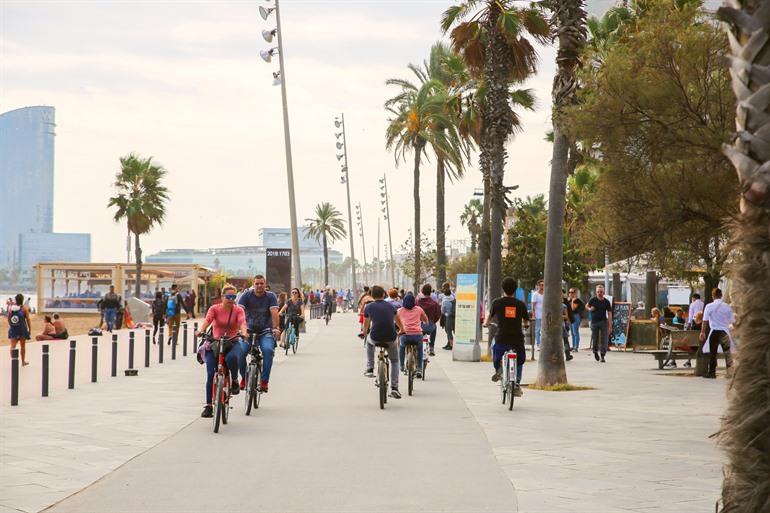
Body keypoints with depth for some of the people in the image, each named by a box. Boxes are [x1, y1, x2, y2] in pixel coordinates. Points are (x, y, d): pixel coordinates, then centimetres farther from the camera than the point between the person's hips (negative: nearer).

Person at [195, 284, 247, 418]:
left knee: (232, 358, -36)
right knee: (211, 374, -10)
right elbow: (207, 320, -16)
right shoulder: (215, 309, 1)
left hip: (232, 343, -1)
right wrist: (201, 331, -37)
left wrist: (244, 333, -39)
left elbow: (242, 322, -17)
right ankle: (208, 406, -2)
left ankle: (234, 380, -7)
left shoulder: (238, 310, 1)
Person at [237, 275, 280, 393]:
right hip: (249, 330, 1)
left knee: (268, 350, -29)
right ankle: (244, 377, 8)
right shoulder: (247, 295, -3)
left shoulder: (270, 296, -3)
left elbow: (274, 312, -16)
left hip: (266, 331, -1)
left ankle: (264, 380, -19)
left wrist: (276, 328, -30)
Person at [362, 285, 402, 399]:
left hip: (375, 338, -1)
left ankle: (370, 369, 31)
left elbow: (366, 324, 23)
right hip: (391, 338, 1)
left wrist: (365, 333, 46)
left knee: (369, 340, 37)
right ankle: (394, 388, 10)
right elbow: (397, 320, 33)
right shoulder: (390, 306, 13)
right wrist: (402, 330, 53)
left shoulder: (369, 307, 7)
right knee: (394, 361, 23)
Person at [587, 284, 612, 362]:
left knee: (604, 340, -8)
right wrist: (590, 309, -9)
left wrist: (610, 326, -8)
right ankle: (595, 352, 33)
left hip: (603, 321, 0)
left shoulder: (606, 302, -2)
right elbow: (587, 306, 16)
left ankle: (602, 356, -4)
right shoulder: (592, 300, -1)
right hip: (594, 321, 0)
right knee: (595, 339, 6)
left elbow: (609, 314, -1)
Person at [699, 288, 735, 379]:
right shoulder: (727, 307, -1)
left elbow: (705, 321, -7)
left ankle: (712, 372, 4)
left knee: (713, 352, 4)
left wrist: (703, 332, -2)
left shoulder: (709, 306, -6)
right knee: (727, 352, 11)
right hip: (725, 331, 2)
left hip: (714, 331, -2)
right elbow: (732, 320, 3)